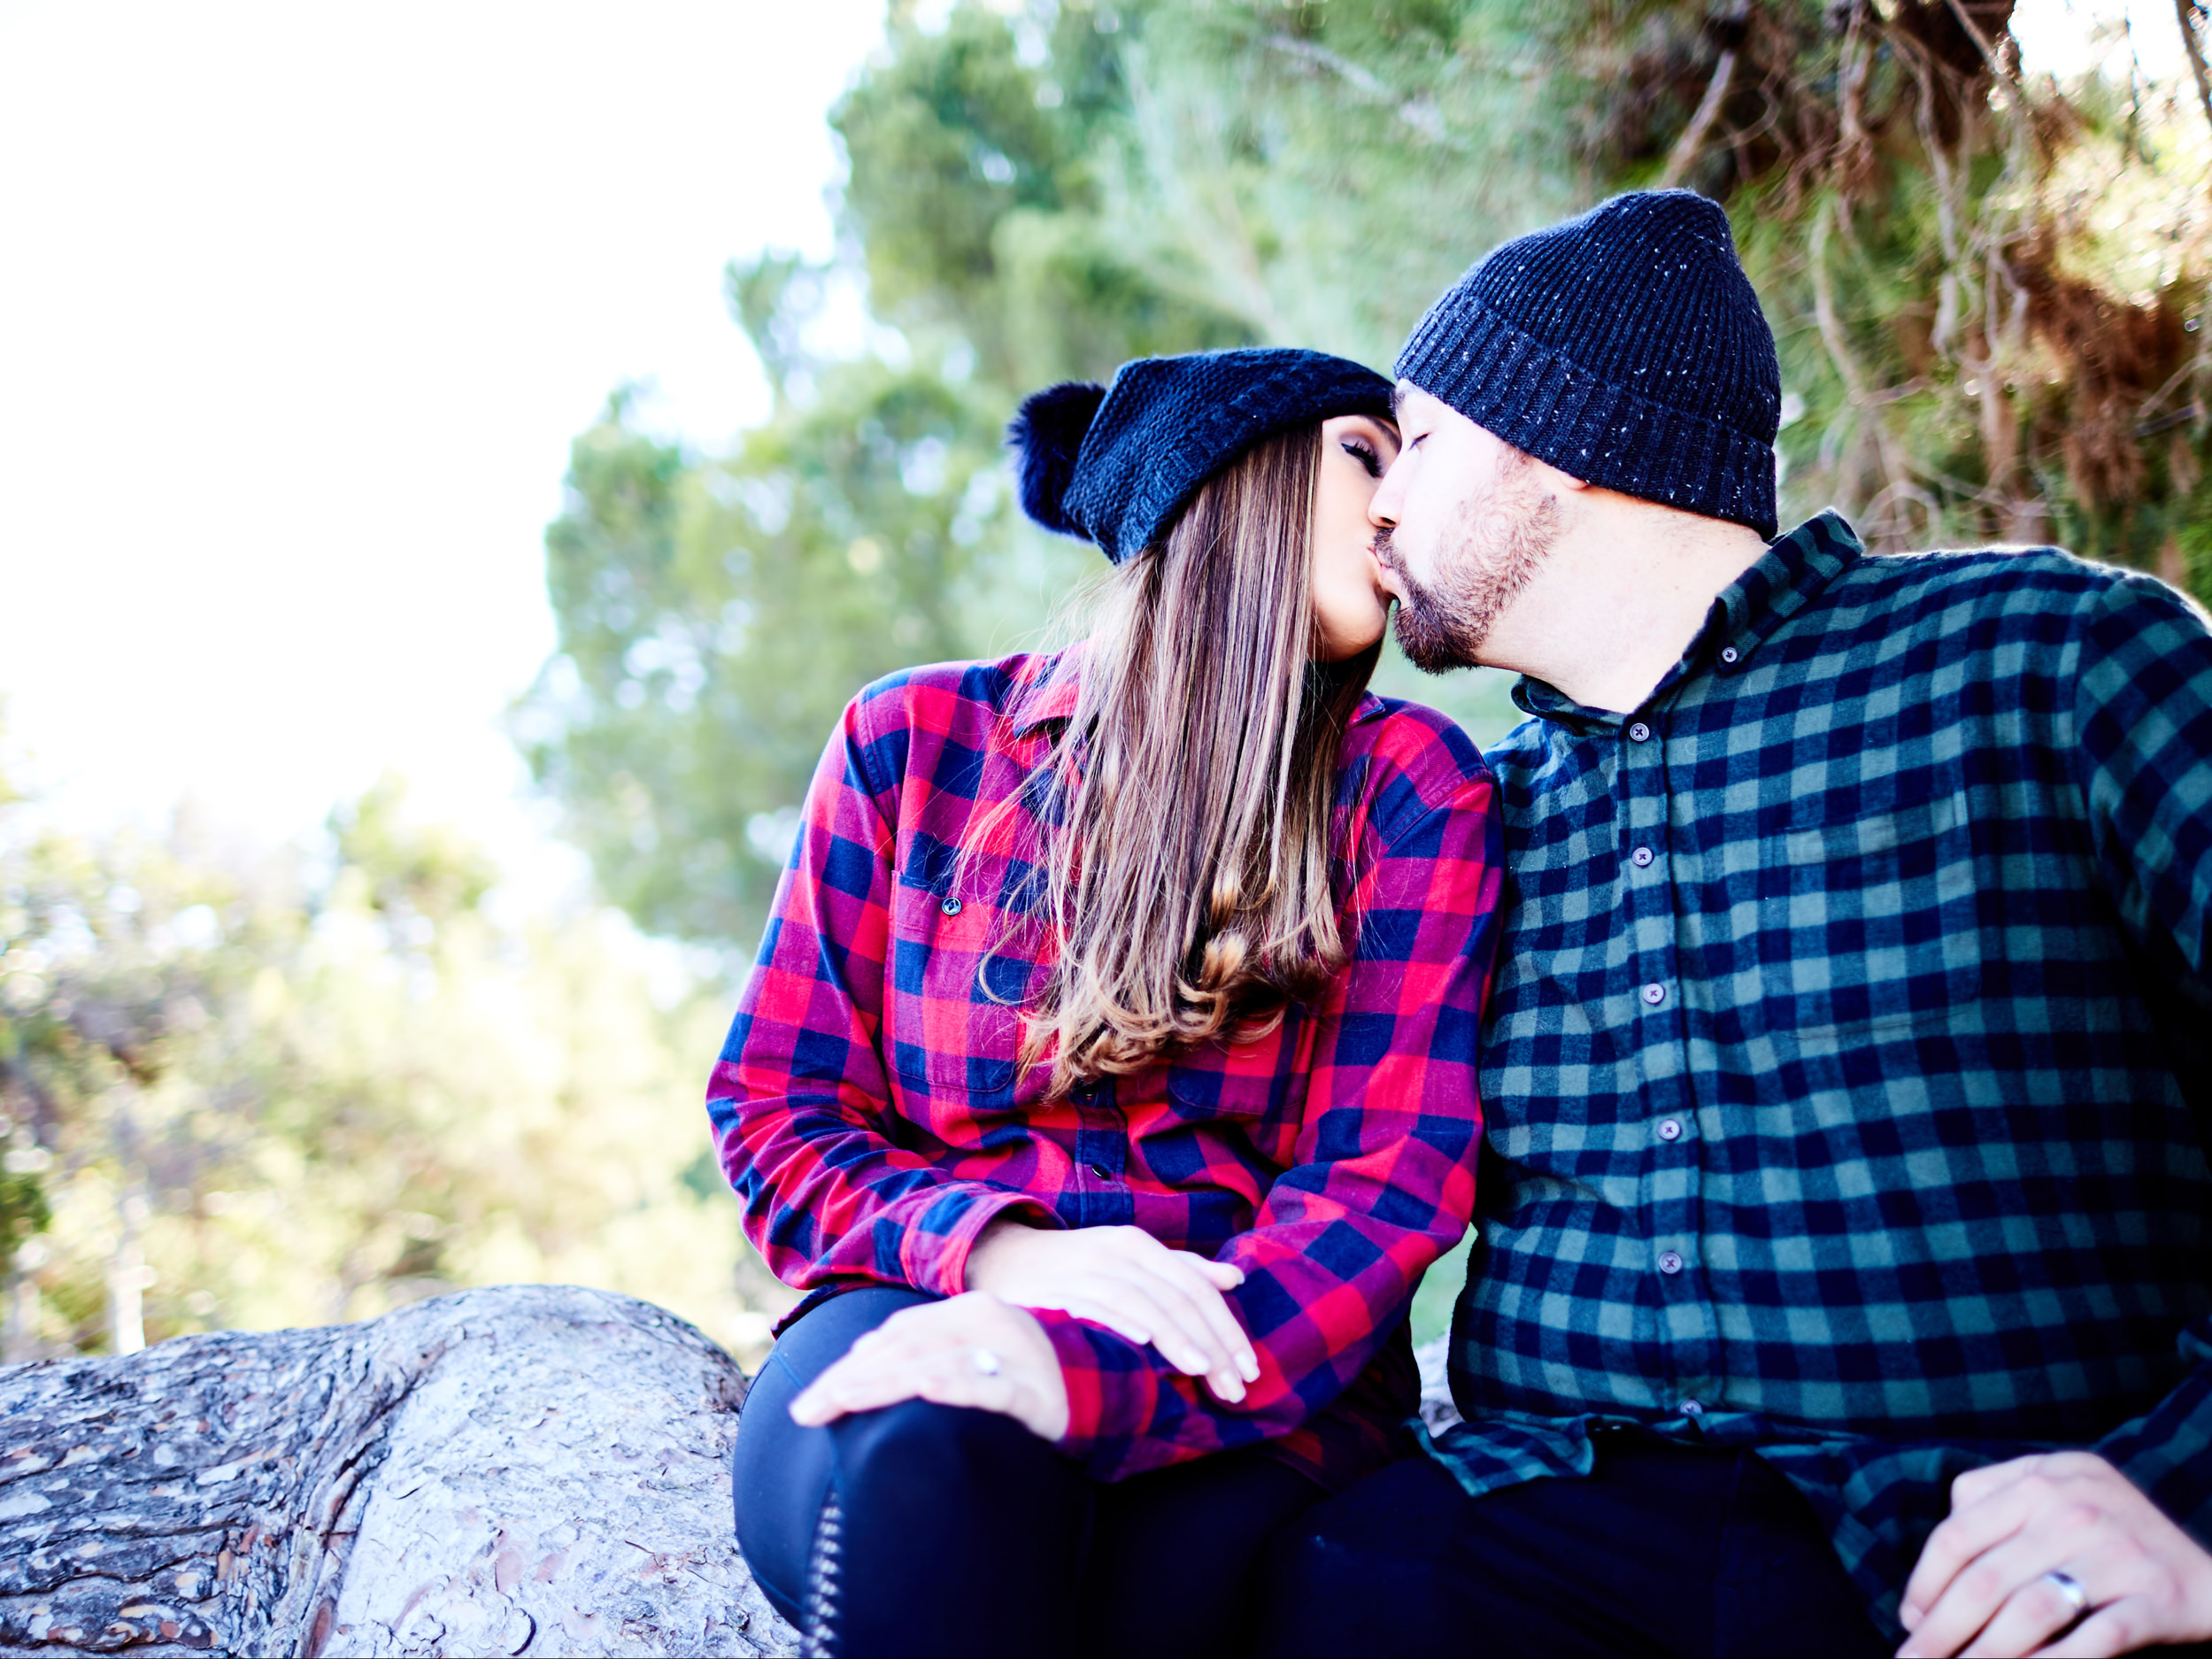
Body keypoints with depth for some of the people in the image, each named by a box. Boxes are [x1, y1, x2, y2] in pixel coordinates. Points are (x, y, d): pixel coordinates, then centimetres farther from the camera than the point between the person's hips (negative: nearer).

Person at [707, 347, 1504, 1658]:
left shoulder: (1407, 786, 5)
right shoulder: (917, 738, 8)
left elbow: (1389, 1184, -5)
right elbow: (777, 1114, 7)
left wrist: (1084, 1369, -24)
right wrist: (996, 1250, -15)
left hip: (1253, 1387, 0)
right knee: (920, 1470, -35)